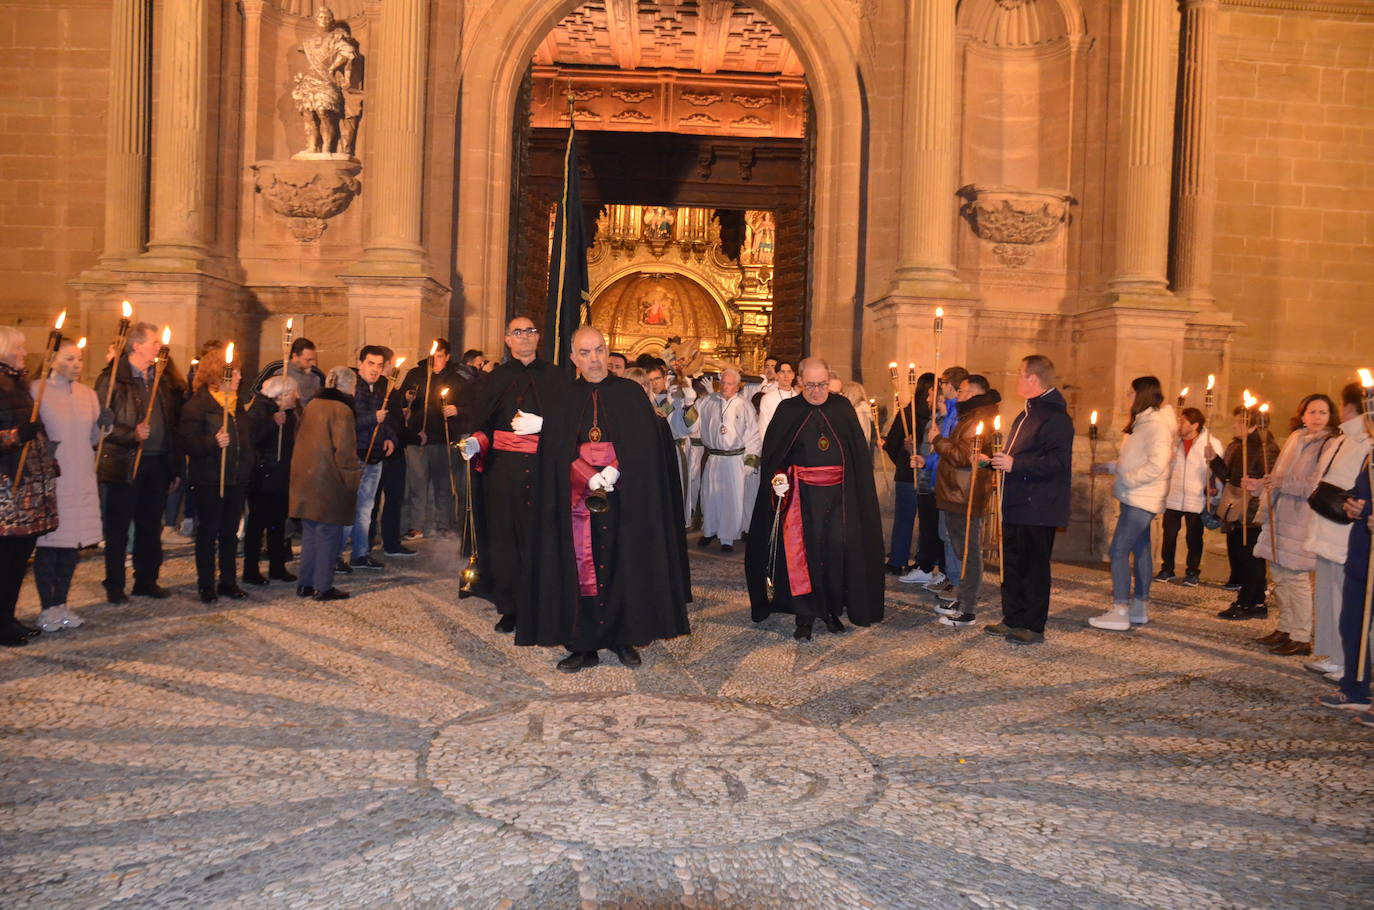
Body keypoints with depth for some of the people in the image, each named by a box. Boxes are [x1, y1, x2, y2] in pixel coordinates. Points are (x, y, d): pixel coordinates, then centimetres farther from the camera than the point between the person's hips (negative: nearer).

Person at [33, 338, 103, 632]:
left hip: (81, 480, 5)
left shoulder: (88, 394, 11)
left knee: (72, 543, 9)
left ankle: (62, 603, 19)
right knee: (48, 542, -1)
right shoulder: (38, 390, -4)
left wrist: (103, 426, -4)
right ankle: (48, 607, 9)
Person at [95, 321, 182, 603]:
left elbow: (173, 422, 12)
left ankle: (147, 581, 24)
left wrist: (175, 465, 10)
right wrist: (132, 434, -23)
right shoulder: (113, 378, -7)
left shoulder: (162, 378, 11)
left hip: (157, 463, 5)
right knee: (118, 527, 5)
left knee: (151, 526, 13)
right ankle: (114, 585, 16)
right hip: (124, 463, -5)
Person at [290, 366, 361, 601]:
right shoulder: (341, 409, -13)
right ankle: (323, 587, 6)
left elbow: (300, 439, 16)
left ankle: (305, 584, 21)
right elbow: (344, 450, -18)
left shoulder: (311, 405, 9)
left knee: (310, 533, 16)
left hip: (305, 479, 8)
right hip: (329, 481, -7)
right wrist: (353, 476, -8)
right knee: (328, 534, 2)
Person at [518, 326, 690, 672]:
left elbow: (643, 443, -3)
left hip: (624, 497, -1)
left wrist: (615, 470, -18)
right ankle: (583, 645, 8)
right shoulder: (564, 398, 9)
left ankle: (623, 638, 14)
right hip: (578, 497, 1)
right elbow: (556, 449, 0)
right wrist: (589, 477, -14)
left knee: (623, 564, 2)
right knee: (581, 568, 1)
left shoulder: (630, 393, 5)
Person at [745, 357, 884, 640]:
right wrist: (777, 477, -18)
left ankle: (832, 610, 19)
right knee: (803, 552, -2)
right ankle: (805, 616, 8)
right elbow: (771, 454, 0)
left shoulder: (842, 408, 5)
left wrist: (858, 491, -3)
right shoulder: (787, 410, 0)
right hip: (801, 494, -1)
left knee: (837, 550, 2)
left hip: (839, 493, 2)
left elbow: (859, 452, 5)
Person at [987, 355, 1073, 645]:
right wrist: (995, 460, 16)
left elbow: (1058, 460, -25)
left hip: (1037, 509, -10)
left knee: (1034, 567, -2)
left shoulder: (1055, 416, -14)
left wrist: (1015, 464, -25)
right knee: (1012, 564, 15)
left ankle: (1033, 627, 7)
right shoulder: (1025, 415, 19)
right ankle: (1013, 619, 24)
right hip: (1016, 506, 10)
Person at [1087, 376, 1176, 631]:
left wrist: (1125, 480, -20)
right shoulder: (1142, 423, 16)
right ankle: (1140, 607, 22)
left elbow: (1156, 465, -25)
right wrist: (1109, 466, 14)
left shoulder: (1157, 426, -16)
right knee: (1139, 550, 14)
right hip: (1135, 499, 10)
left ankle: (1120, 613, -10)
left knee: (1119, 550, -12)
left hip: (1141, 500, -10)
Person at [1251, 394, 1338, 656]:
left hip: (1302, 519, -7)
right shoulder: (1294, 438, 14)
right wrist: (1258, 486, 8)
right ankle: (1285, 629, 23)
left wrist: (1284, 484, -17)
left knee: (1296, 576, -7)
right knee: (1279, 575, 12)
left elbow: (1319, 486, -16)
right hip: (1279, 516, 7)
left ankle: (1302, 638, 1)